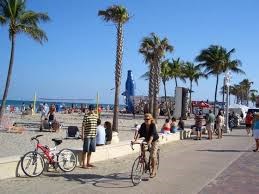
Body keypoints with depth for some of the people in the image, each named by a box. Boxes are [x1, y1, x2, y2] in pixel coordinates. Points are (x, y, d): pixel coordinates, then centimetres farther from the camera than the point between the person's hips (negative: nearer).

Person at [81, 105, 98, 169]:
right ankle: (84, 164, 7)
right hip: (87, 135, -6)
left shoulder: (96, 116, 10)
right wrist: (82, 134, -12)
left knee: (90, 150, 13)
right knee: (85, 150, 0)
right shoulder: (86, 116, -8)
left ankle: (88, 163, 24)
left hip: (93, 135, 6)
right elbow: (83, 125, -8)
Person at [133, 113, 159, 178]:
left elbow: (152, 135, -37)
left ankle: (153, 171, 1)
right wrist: (135, 140, -38)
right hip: (146, 140, 5)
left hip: (154, 141, -5)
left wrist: (149, 142, -52)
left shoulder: (153, 125, -25)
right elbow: (139, 133, -23)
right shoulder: (143, 125, -12)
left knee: (153, 156, -11)